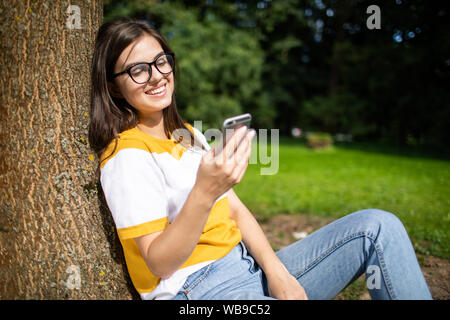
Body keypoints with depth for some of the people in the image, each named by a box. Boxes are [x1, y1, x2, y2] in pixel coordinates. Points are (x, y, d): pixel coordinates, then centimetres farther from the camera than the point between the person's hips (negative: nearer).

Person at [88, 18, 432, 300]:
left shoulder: (189, 135, 13)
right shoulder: (126, 156, -11)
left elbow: (236, 211, 9)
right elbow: (158, 265, -17)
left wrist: (276, 271, -6)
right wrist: (204, 193, -33)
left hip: (250, 268, 8)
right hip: (199, 289, -7)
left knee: (378, 226, -4)